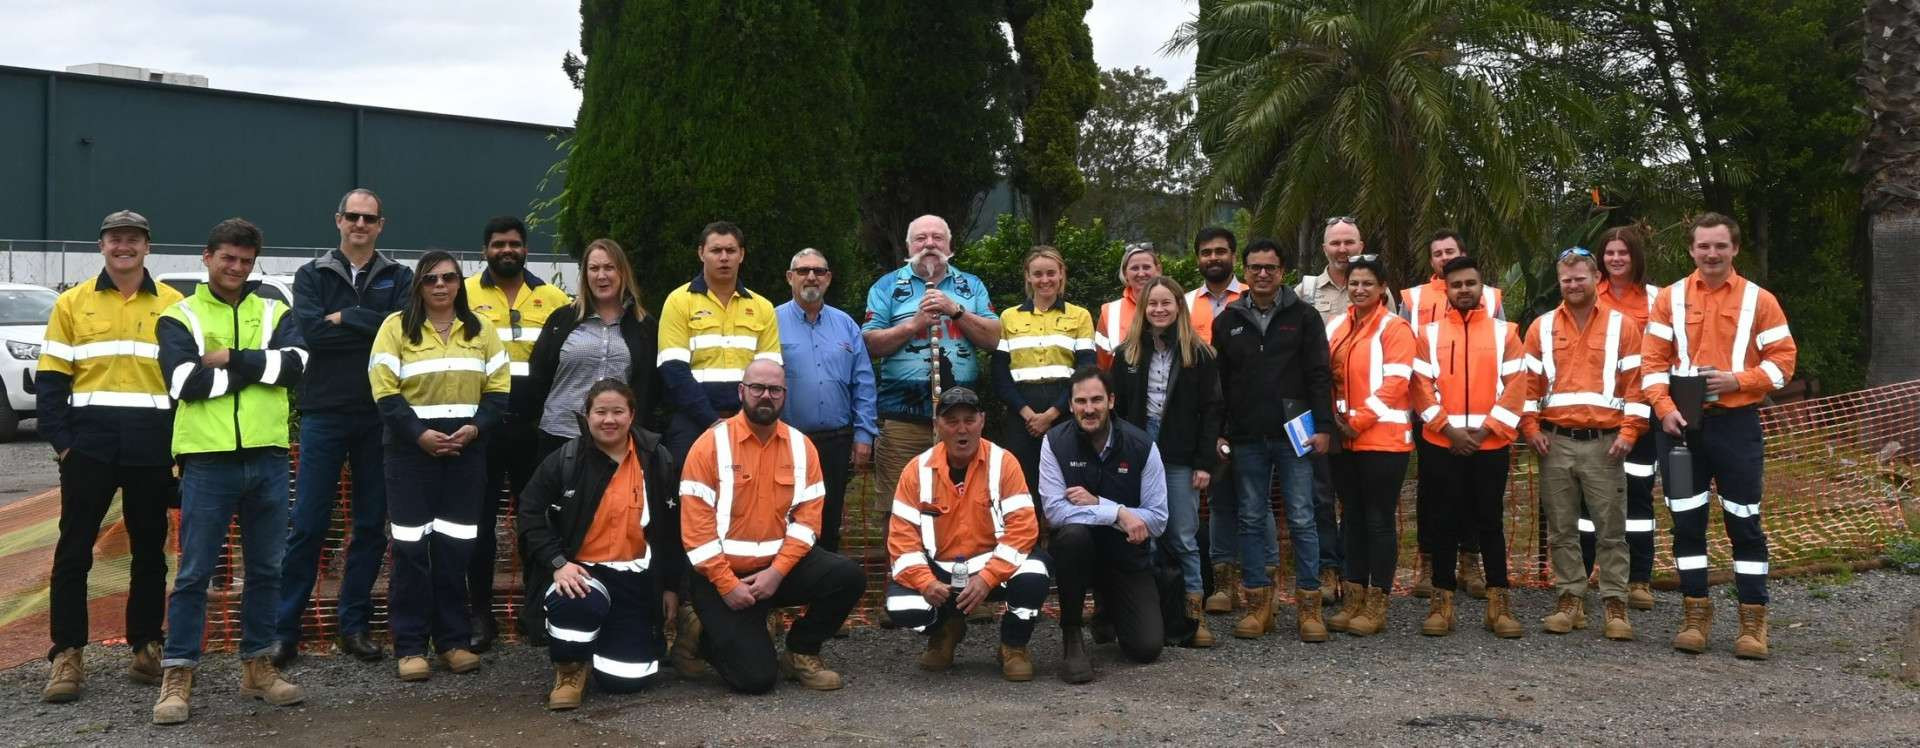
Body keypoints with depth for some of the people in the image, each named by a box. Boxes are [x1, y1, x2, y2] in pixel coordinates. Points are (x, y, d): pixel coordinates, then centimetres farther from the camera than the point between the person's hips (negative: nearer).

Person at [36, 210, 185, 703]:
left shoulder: (173, 306, 5)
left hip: (152, 449, 1)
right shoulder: (72, 304, 5)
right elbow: (50, 381, 3)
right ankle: (67, 657, 8)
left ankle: (146, 647, 20)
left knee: (150, 551, 9)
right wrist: (61, 442, -6)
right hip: (89, 445, 0)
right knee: (73, 551, 1)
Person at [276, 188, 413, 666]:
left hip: (380, 416, 2)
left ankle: (355, 626, 17)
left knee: (371, 524, 7)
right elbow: (310, 331, -11)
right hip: (324, 412, -1)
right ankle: (285, 629, 7)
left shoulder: (399, 278, 9)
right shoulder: (312, 276, 7)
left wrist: (343, 318, -10)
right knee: (308, 524, -1)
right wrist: (371, 327, -10)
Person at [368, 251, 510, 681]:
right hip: (412, 451, -2)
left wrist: (476, 427, -11)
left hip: (467, 451, 3)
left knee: (456, 548, 5)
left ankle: (454, 639, 14)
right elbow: (385, 392, -7)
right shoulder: (396, 327, 0)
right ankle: (410, 645, 4)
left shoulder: (480, 330, 9)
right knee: (411, 547, -2)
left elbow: (498, 389, 5)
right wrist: (419, 434, -17)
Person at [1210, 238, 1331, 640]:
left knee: (1302, 519, 0)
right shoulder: (1227, 322, 9)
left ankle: (1309, 603, 7)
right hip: (1247, 438, 3)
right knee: (1251, 520, 6)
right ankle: (1258, 603, 13)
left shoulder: (1303, 317, 2)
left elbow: (1320, 375, -1)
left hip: (1294, 434, -2)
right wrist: (1219, 433, 5)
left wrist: (1322, 426, -9)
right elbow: (1218, 382, 10)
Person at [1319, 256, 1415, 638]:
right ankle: (1353, 599, 18)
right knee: (1353, 518, 11)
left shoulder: (1394, 328, -5)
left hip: (1383, 439, -6)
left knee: (1379, 521, 0)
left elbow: (1394, 383, -13)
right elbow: (1326, 377, 14)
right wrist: (1335, 419, -1)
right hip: (1343, 440, 6)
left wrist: (1359, 421, -14)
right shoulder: (1336, 327, 11)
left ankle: (1376, 605, 7)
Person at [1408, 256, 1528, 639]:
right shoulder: (1428, 333, 6)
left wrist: (1486, 429, -10)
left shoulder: (1505, 332, 5)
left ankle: (1499, 605, 10)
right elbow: (1421, 387, -1)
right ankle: (1442, 603, 11)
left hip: (1491, 445, 0)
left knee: (1490, 523, 4)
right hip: (1442, 444, 0)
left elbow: (1516, 387, -1)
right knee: (1444, 524, 4)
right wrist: (1448, 429, -10)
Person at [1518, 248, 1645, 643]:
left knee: (1611, 530, 0)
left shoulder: (1622, 327, 3)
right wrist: (1531, 428, -1)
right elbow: (1528, 382, 8)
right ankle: (1570, 600, 14)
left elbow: (1636, 383, 0)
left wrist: (1628, 432, -7)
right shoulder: (1541, 328, 8)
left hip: (1604, 443, -2)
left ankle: (1615, 606, 6)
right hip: (1555, 442, 2)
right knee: (1561, 530, 6)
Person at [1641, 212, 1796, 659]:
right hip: (1682, 424, 1)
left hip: (1737, 423, -1)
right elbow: (1652, 360, 1)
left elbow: (1783, 358, 0)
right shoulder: (1670, 298, 5)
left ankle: (1753, 619, 10)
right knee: (1686, 521, 5)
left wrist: (1739, 380, -15)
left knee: (1744, 521, 2)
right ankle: (1696, 612, 16)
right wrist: (1664, 408, -12)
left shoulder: (1758, 300, 3)